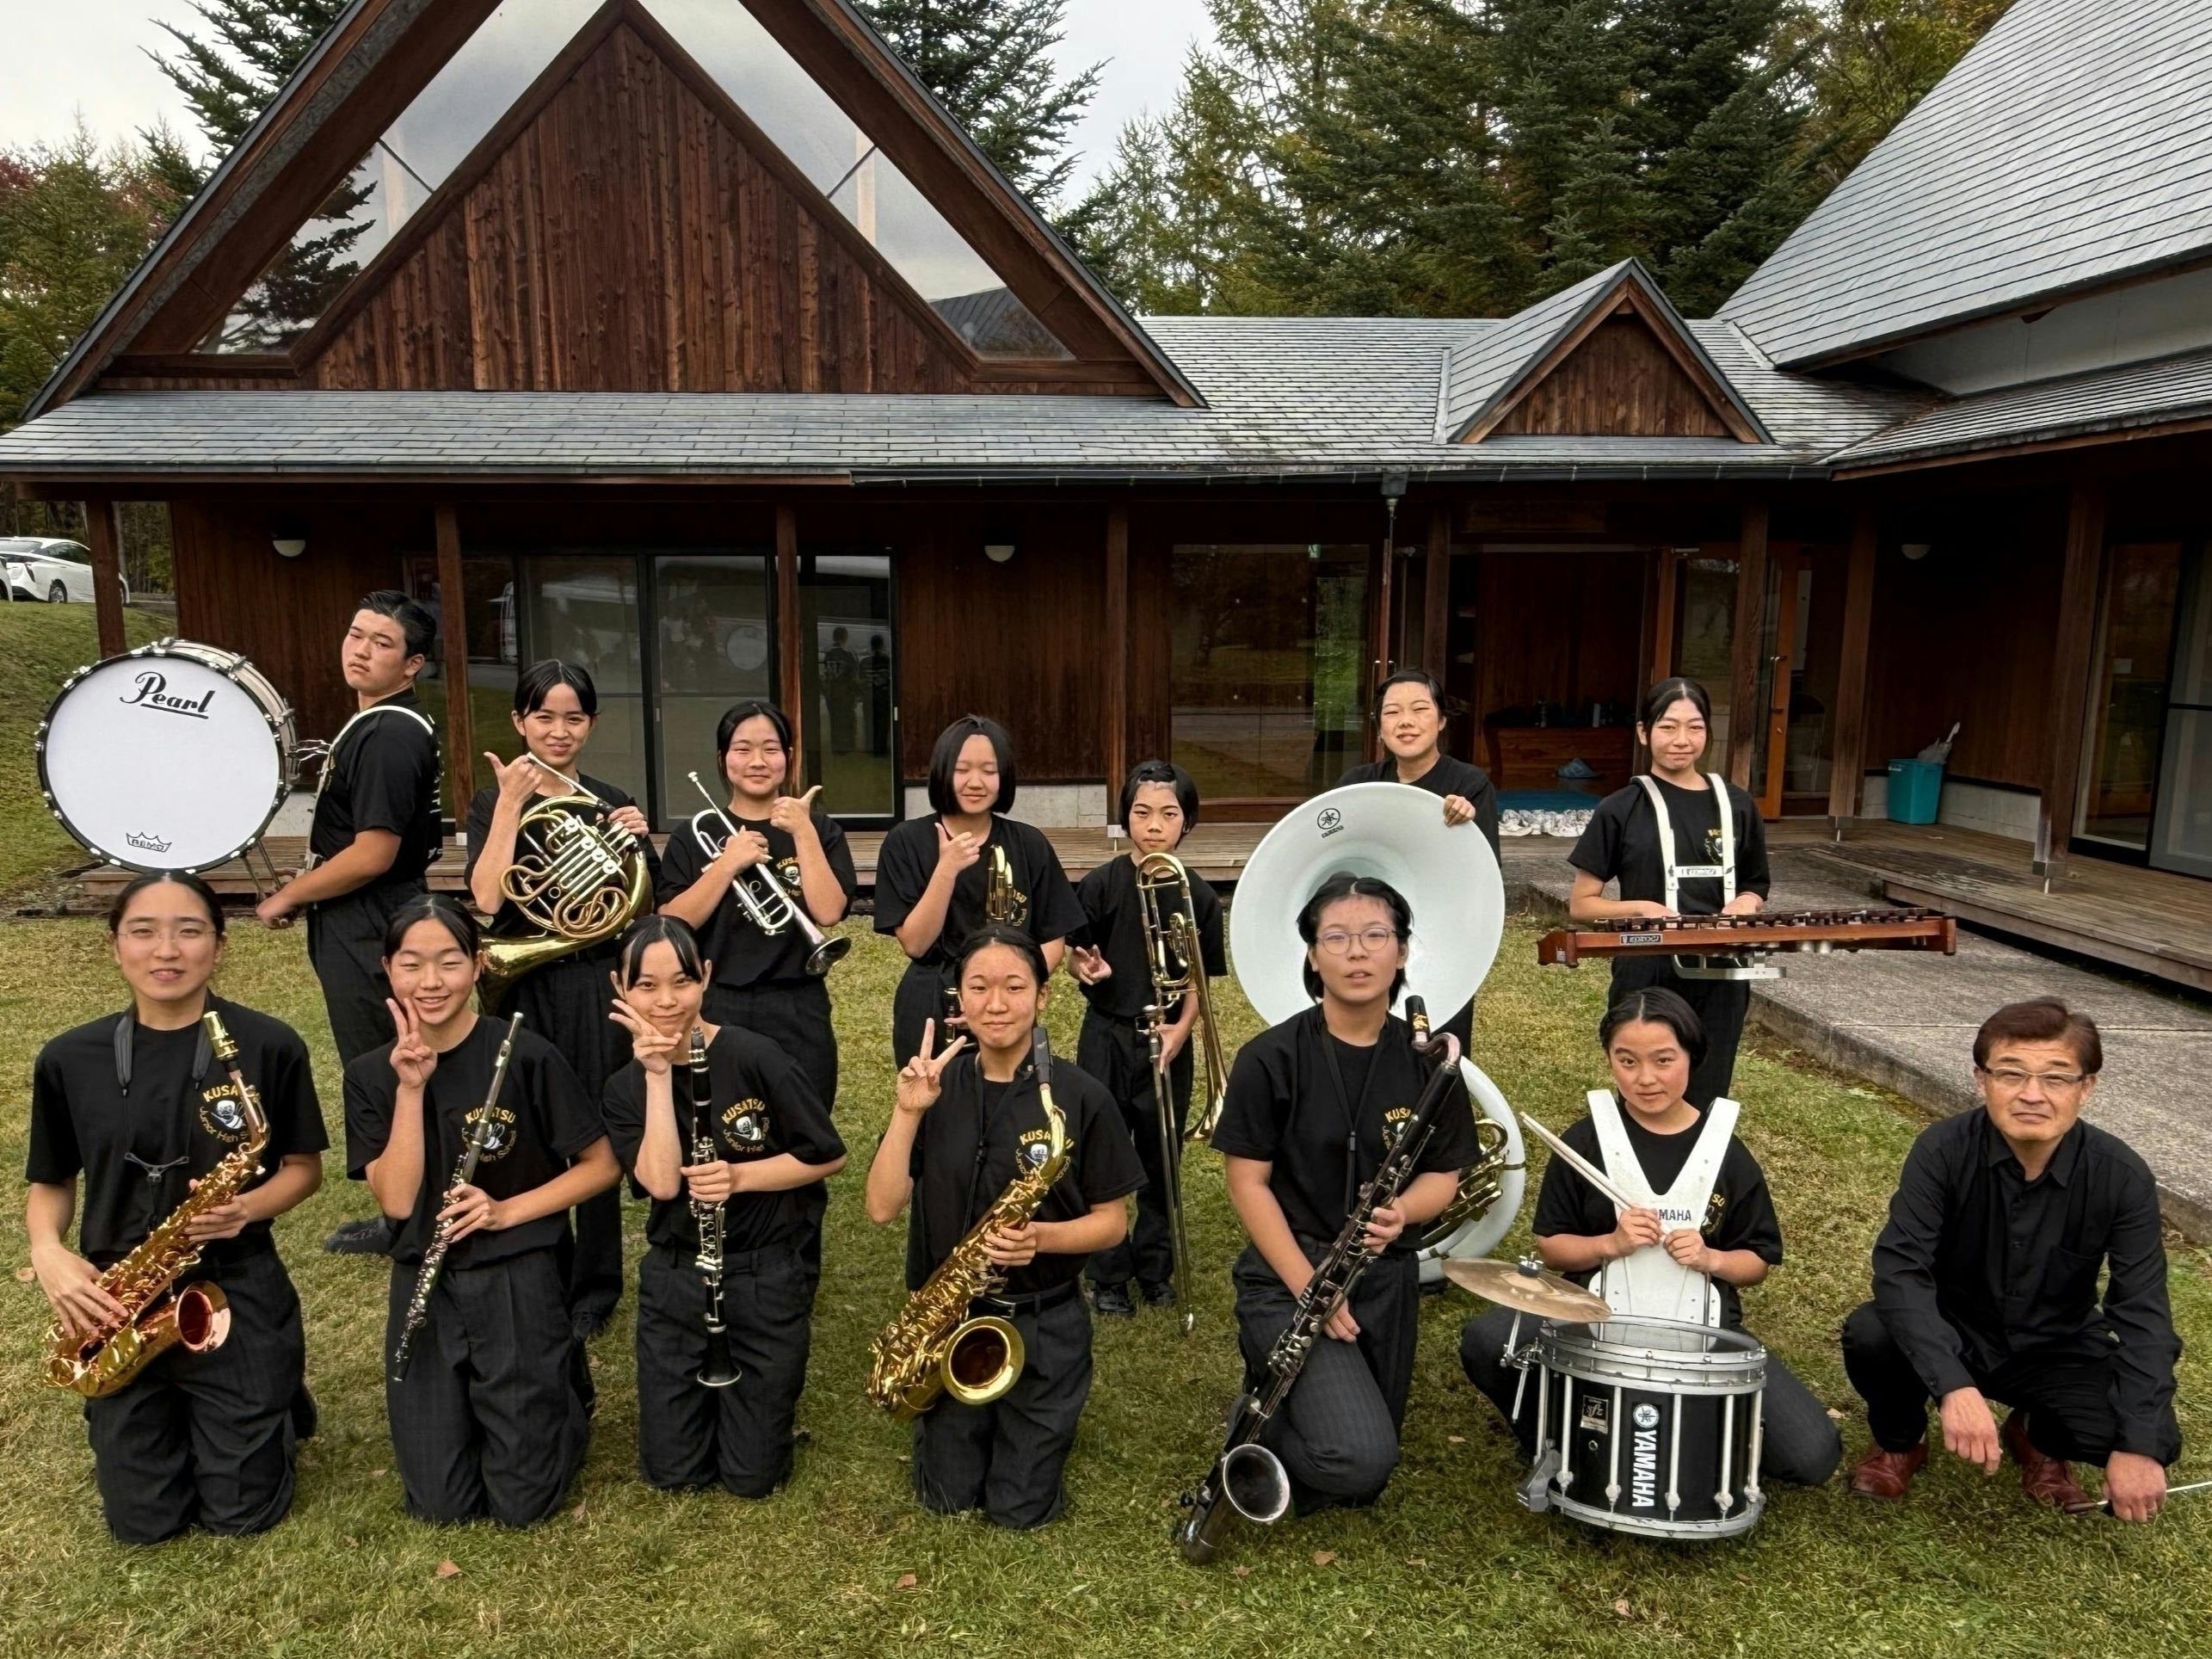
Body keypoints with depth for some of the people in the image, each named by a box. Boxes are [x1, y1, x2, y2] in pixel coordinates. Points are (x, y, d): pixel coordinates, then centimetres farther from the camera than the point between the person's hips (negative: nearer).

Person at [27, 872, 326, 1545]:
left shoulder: (270, 1047, -10)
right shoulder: (70, 1059, -3)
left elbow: (304, 1166, 0)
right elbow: (51, 1182, 9)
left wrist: (249, 1206, -20)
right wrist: (47, 1252, -11)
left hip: (238, 1291, -2)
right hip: (119, 1298, 2)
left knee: (243, 1512, 4)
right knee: (141, 1522, 9)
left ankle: (278, 1399, 33)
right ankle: (175, 1418, 39)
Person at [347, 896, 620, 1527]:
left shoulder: (525, 1056, -13)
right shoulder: (371, 1076, -2)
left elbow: (602, 1165, -6)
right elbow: (397, 1201, -12)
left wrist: (507, 1212, -18)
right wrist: (410, 1088, -19)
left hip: (518, 1283, -3)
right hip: (424, 1288, 3)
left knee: (521, 1502, -1)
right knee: (440, 1505, 4)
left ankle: (562, 1381, 26)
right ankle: (468, 1404, 32)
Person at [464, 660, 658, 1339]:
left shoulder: (610, 803, 5)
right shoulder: (493, 801, 1)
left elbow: (642, 906, 3)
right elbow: (487, 900, -16)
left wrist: (638, 843, -13)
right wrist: (511, 803, -18)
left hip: (599, 988, 1)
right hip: (525, 990, 0)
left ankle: (593, 1289, 22)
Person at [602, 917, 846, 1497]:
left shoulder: (755, 1058, -15)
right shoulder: (625, 1089, -3)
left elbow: (829, 1157, -9)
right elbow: (662, 1183, -20)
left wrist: (739, 1176, -22)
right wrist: (658, 1074, -22)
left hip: (768, 1276, -3)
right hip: (673, 1278, 3)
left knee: (752, 1475, 4)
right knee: (670, 1472, 9)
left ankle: (759, 1397, 33)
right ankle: (707, 1393, 36)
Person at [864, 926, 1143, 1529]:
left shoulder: (1081, 1097, -12)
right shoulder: (936, 1087, -5)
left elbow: (1112, 1221, -6)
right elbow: (882, 1207, -10)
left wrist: (1041, 1237, -24)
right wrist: (908, 1112, -22)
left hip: (1043, 1323, -2)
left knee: (1022, 1507, 4)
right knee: (948, 1497, 9)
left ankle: (1046, 1418, 33)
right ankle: (964, 1424, 39)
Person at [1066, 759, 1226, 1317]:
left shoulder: (1197, 894, -2)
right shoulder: (1101, 885, -6)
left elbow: (1202, 976, 2)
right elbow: (1074, 956, -1)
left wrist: (1182, 1028, -12)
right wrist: (1085, 968, -23)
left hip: (1167, 1040, 1)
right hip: (1107, 1036, -1)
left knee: (1160, 1158, 11)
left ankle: (1154, 1267, 29)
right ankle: (1108, 1275, 18)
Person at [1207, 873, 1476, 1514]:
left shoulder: (1427, 1060, -2)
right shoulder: (1271, 1059, -14)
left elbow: (1443, 1173, 3)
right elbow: (1248, 1183, -11)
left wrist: (1403, 1211, -20)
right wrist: (1307, 1286, -18)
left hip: (1387, 1278, 5)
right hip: (1287, 1275, -5)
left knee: (1363, 1487, 14)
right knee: (1361, 1457, -22)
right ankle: (1259, 1432, 8)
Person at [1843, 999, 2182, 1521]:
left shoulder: (2122, 1177, -18)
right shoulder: (1943, 1151, -23)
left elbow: (2142, 1315, -19)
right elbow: (1899, 1269, -31)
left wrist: (2139, 1445, -30)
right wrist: (1954, 1386, -46)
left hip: (2056, 1349, 2)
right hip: (1953, 1334, -2)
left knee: (2154, 1439, -24)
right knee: (1870, 1334, -32)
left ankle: (2039, 1438, 13)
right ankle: (1898, 1442, 4)